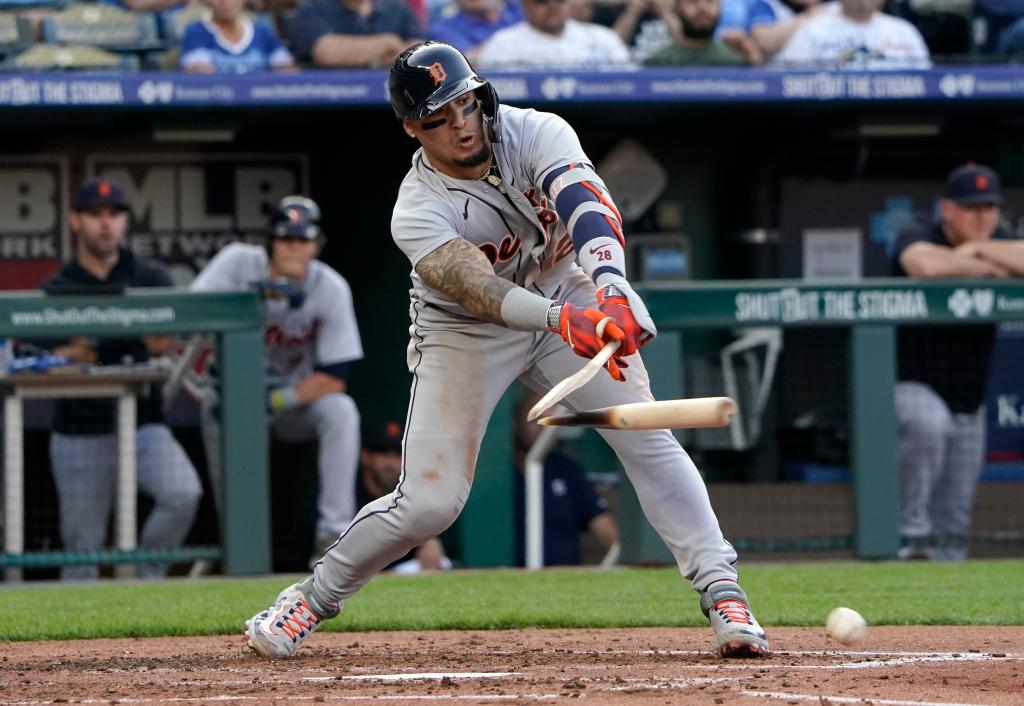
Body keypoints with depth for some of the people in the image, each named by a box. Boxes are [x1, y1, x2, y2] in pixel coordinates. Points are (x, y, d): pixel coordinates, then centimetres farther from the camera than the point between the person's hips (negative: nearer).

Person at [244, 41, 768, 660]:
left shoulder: (537, 133, -22)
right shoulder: (418, 212, -26)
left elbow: (586, 207, -39)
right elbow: (477, 290, -42)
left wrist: (611, 288, -59)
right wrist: (563, 321, -60)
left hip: (567, 293, 2)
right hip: (464, 332, -2)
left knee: (647, 438, -14)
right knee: (429, 503, -10)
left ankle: (723, 592, -10)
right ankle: (314, 598, 11)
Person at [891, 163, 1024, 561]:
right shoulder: (918, 237, -11)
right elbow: (927, 265, -36)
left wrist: (978, 249, -18)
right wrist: (986, 267, -21)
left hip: (968, 404, 5)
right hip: (910, 388, -5)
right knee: (928, 422, -38)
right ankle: (913, 534, -29)